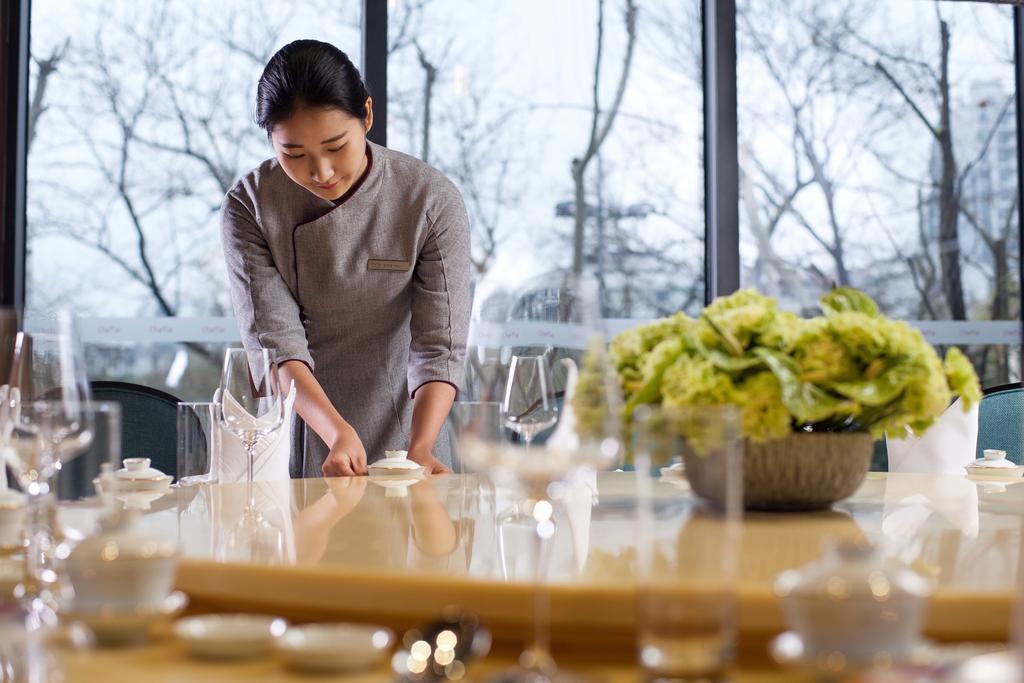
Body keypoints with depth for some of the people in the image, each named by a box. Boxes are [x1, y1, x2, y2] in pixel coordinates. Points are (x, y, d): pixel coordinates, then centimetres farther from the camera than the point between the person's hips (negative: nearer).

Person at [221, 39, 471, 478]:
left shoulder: (433, 202, -11)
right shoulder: (249, 206, -8)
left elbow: (439, 346, -13)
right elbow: (273, 339, -16)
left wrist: (418, 450, -28)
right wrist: (337, 432, -30)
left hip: (399, 438, 0)